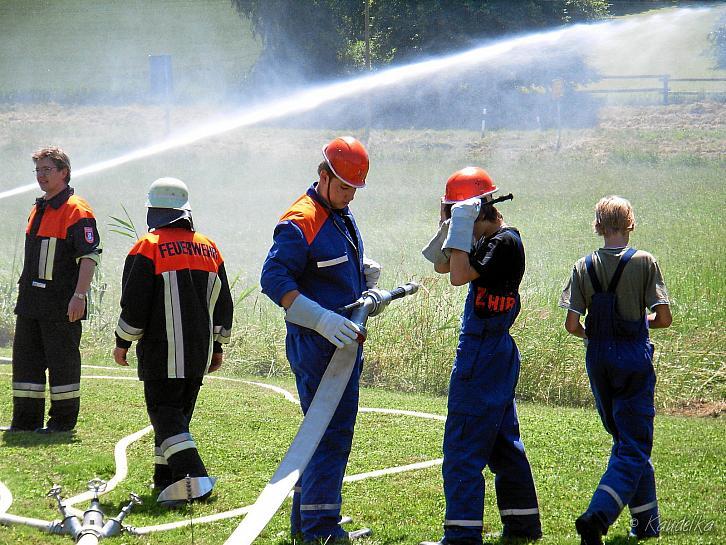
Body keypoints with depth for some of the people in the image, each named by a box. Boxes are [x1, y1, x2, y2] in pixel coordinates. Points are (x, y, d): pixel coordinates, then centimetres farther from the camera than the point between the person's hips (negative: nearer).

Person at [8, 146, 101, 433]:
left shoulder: (76, 210, -10)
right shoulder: (38, 210, 17)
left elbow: (90, 255, -16)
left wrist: (79, 295, -22)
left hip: (61, 303, -9)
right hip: (31, 302, 9)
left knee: (62, 361, -1)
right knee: (26, 359, 10)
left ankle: (63, 420, 8)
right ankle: (26, 420, 17)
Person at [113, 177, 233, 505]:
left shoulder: (148, 247, -8)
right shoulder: (208, 248, 11)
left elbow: (134, 303, -10)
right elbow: (223, 304, 16)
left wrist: (123, 342, 2)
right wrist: (217, 346, 23)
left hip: (162, 353, -6)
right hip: (199, 352, 6)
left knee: (165, 412, -6)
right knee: (180, 412, 16)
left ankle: (193, 477, -22)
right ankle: (166, 478, 20)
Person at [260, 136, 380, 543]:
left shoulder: (343, 217, 15)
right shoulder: (300, 223, -15)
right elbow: (274, 279, -21)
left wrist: (367, 272, 3)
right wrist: (322, 319, -29)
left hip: (343, 342, 10)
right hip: (317, 345, -10)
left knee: (329, 432, 16)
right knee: (332, 433, -11)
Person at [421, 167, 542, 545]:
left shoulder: (505, 242, -16)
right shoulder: (490, 242, 13)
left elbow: (459, 275, -25)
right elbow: (443, 267, 21)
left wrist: (461, 225, -19)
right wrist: (447, 225, 7)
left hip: (482, 354, -10)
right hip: (497, 354, 10)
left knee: (462, 449, -8)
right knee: (504, 443, 17)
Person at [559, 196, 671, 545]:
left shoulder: (584, 266, -2)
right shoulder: (644, 262, -8)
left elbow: (571, 324, -7)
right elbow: (664, 318, -11)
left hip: (598, 360, 3)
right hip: (634, 360, -3)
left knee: (624, 440, 19)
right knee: (634, 448, -1)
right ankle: (597, 516, -21)